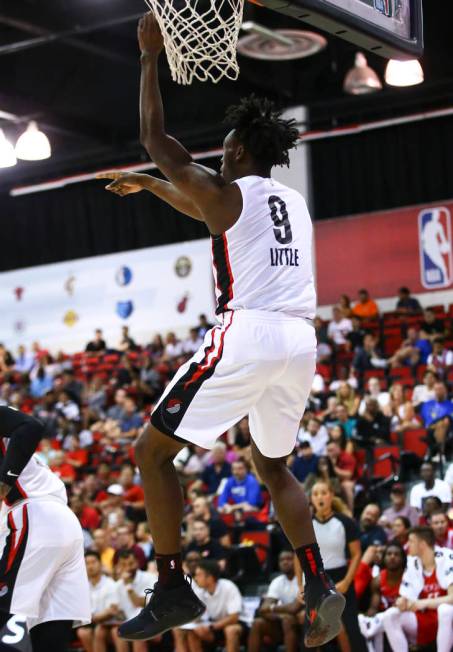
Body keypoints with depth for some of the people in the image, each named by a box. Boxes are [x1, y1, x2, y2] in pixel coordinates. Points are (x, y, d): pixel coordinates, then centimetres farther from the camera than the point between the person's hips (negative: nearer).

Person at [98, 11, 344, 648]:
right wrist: (148, 185, 47)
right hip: (301, 341, 7)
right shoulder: (293, 201, 22)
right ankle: (320, 588, 6)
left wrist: (150, 58, 14)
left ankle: (172, 590, 0)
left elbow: (155, 138, 5)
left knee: (152, 451, 4)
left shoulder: (227, 192, 1)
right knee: (274, 469, 23)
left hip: (246, 336, -7)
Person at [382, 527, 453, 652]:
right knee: (390, 615, -16)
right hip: (423, 621, 5)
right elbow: (405, 598, 6)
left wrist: (425, 603, -31)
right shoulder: (412, 565, 3)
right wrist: (401, 603, -18)